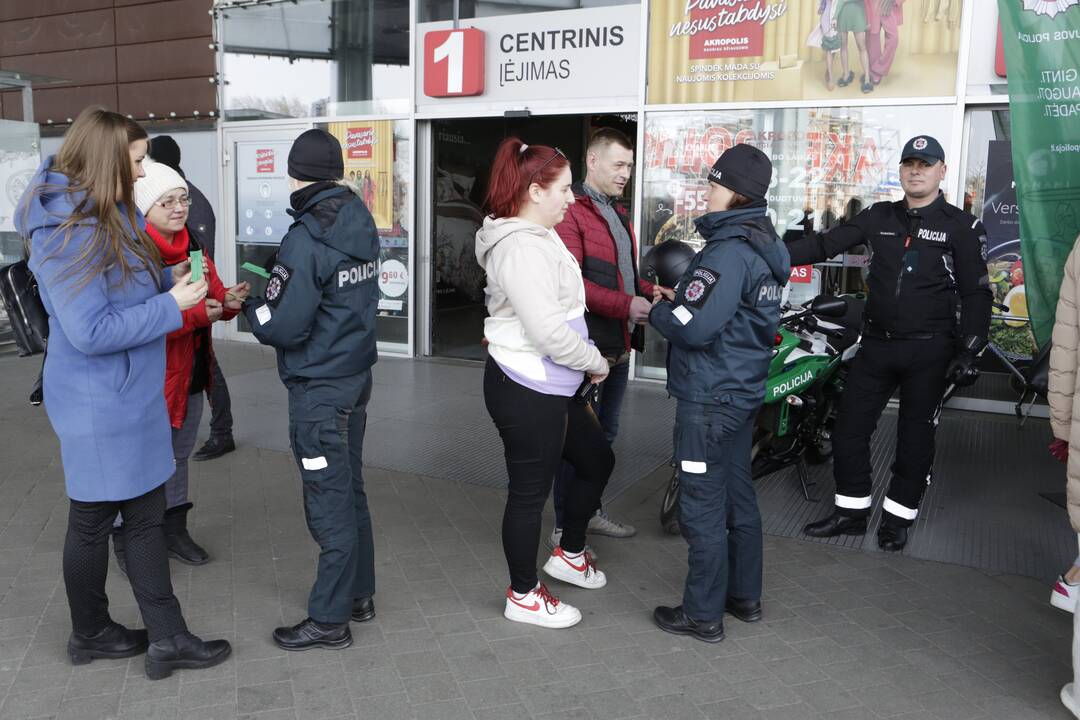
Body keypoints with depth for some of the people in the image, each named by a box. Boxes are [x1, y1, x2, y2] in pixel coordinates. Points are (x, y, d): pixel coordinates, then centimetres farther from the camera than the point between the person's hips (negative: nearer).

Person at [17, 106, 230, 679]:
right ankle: (89, 634, 31)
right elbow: (90, 331, -26)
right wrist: (170, 306, -21)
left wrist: (166, 280, 1)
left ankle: (167, 638, 24)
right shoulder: (68, 233, -23)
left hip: (131, 396, 9)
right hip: (98, 406, -9)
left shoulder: (110, 217, 8)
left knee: (146, 516, 13)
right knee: (93, 520, 10)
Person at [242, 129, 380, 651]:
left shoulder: (306, 240, -19)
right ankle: (358, 594, 31)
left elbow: (283, 327, -20)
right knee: (351, 490, 18)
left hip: (318, 388, -8)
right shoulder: (363, 227, 5)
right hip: (357, 375, 8)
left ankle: (329, 619, 14)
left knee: (329, 503, 1)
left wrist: (249, 304, 0)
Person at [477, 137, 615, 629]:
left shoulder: (536, 237, 12)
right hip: (526, 391, -11)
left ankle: (569, 554, 42)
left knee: (597, 461, 22)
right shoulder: (521, 247, -22)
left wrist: (586, 365, 15)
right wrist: (595, 362, -12)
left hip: (551, 386, 11)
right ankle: (523, 596, 23)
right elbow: (549, 331, -28)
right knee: (530, 491, 5)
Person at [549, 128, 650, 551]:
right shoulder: (572, 212, -13)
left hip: (618, 346, 10)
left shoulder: (616, 214, 18)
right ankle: (564, 529, 12)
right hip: (587, 347, -10)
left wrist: (649, 294, 4)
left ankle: (591, 510, 35)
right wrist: (625, 306, -26)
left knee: (604, 435, 20)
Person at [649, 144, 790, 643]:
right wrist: (681, 299, 10)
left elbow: (694, 327, -26)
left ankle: (703, 614, 11)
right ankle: (744, 596, 32)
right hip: (742, 393, 10)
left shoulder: (728, 251, -21)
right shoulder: (762, 246, 11)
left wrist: (657, 309, -7)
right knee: (738, 497, 19)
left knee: (702, 506, 0)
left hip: (709, 399, -10)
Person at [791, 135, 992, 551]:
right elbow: (825, 245, 2)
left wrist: (969, 351, -13)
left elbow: (976, 293, -5)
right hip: (877, 345, 3)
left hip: (929, 352, -3)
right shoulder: (878, 218, 7)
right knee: (848, 429, 4)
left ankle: (898, 516, 22)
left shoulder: (962, 228, -3)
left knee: (915, 438, 6)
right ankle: (851, 511, 18)